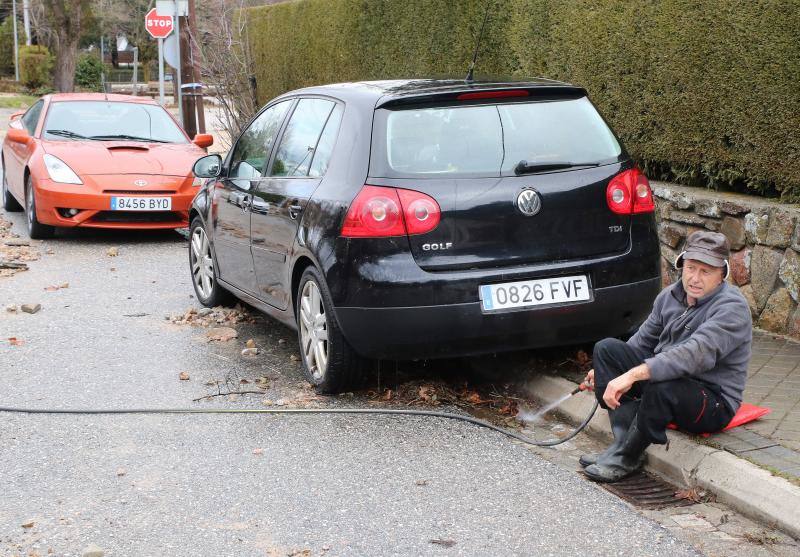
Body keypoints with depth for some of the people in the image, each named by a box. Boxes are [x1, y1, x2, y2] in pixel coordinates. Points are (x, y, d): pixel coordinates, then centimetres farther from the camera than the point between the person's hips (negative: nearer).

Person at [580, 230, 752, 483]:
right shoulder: (670, 296, 6)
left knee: (662, 385, -39)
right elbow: (642, 341, 19)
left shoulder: (732, 308, -19)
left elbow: (697, 355, -35)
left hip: (713, 401, -8)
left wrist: (634, 374, -42)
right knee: (606, 347, -7)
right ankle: (624, 441, -18)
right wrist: (604, 372, 8)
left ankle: (627, 457, -16)